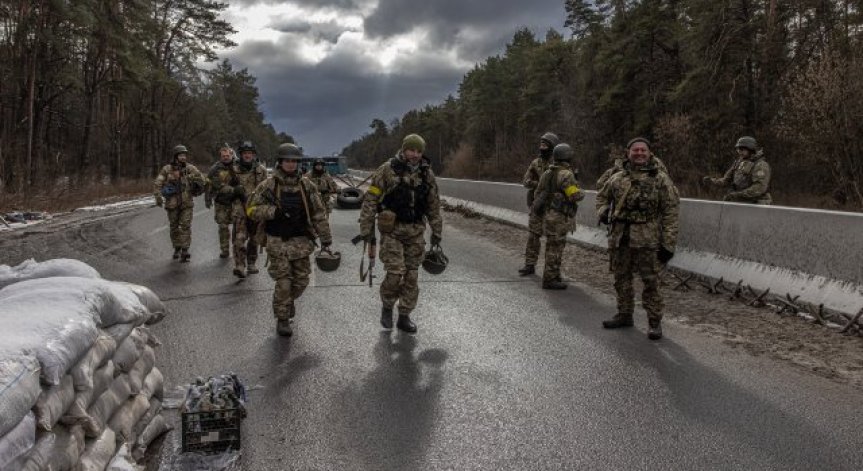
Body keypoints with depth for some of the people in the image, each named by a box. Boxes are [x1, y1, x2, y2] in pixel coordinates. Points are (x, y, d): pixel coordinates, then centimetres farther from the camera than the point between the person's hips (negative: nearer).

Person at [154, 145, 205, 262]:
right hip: (172, 204, 1)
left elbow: (201, 180, 6)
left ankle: (184, 251, -7)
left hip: (187, 204, 0)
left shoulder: (190, 168, -2)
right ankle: (177, 248, 28)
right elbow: (157, 184, -8)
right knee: (174, 227, 12)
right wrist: (158, 197, -19)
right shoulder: (167, 169, -5)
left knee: (185, 226, -8)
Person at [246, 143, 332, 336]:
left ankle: (289, 300, 40)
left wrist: (325, 237, 5)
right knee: (283, 283, -4)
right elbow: (252, 209, -7)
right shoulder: (268, 185, -5)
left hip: (301, 241, 3)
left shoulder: (306, 185, 2)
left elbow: (318, 213, 6)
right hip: (278, 242, -3)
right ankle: (282, 319, 12)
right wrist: (275, 212, -21)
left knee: (301, 281, 8)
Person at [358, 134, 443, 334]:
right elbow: (370, 199, -6)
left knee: (411, 276, 6)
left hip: (416, 232, 4)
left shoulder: (427, 173, 5)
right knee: (395, 274, -12)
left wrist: (437, 231, 15)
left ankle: (404, 317, 19)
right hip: (392, 230, -4)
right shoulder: (387, 170, -8)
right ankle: (387, 307, 15)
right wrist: (366, 228, -7)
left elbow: (434, 205, 13)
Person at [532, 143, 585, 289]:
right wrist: (581, 193, 1)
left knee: (554, 247, 17)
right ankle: (549, 280, 1)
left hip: (549, 215, 9)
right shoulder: (566, 174, -16)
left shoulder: (549, 172, 11)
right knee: (555, 248, -3)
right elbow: (574, 195, -19)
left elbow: (539, 193, 14)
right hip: (557, 217, -9)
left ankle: (553, 276, 24)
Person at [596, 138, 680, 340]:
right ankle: (624, 315, 27)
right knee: (621, 278, 13)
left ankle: (654, 321, 7)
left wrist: (668, 244, -10)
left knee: (650, 281, -2)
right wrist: (603, 211, 4)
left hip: (647, 240, -4)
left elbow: (671, 212, -5)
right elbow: (602, 196, 27)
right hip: (619, 238, 5)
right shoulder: (617, 178, 10)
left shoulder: (661, 179, -2)